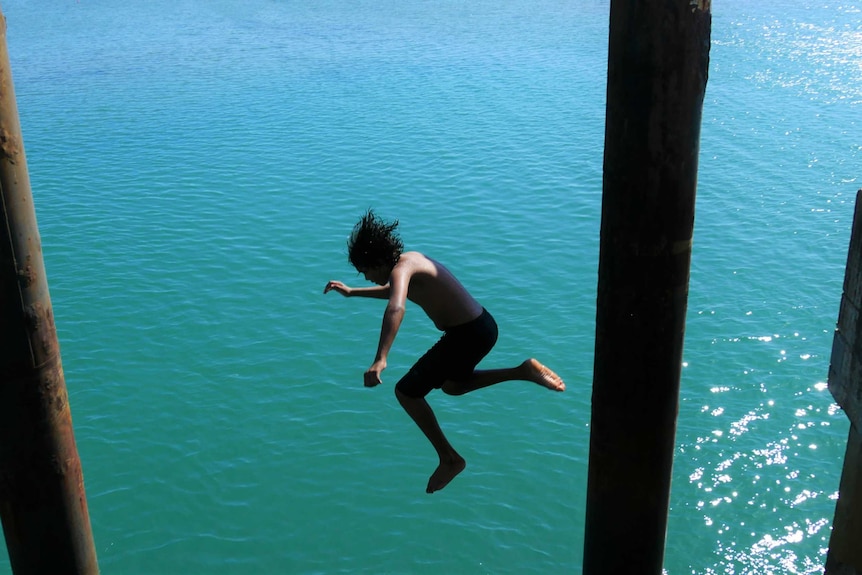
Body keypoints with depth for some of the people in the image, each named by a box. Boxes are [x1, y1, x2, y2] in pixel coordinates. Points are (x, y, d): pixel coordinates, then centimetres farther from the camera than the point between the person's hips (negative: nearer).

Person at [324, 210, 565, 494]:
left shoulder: (401, 268, -18)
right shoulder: (410, 257, 11)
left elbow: (395, 307, -39)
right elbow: (394, 291, 33)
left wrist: (380, 359, -47)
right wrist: (351, 292, 33)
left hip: (466, 336, -10)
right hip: (482, 324, 10)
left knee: (406, 392, 1)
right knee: (452, 385, 32)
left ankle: (449, 459, 8)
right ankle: (523, 371, 21)